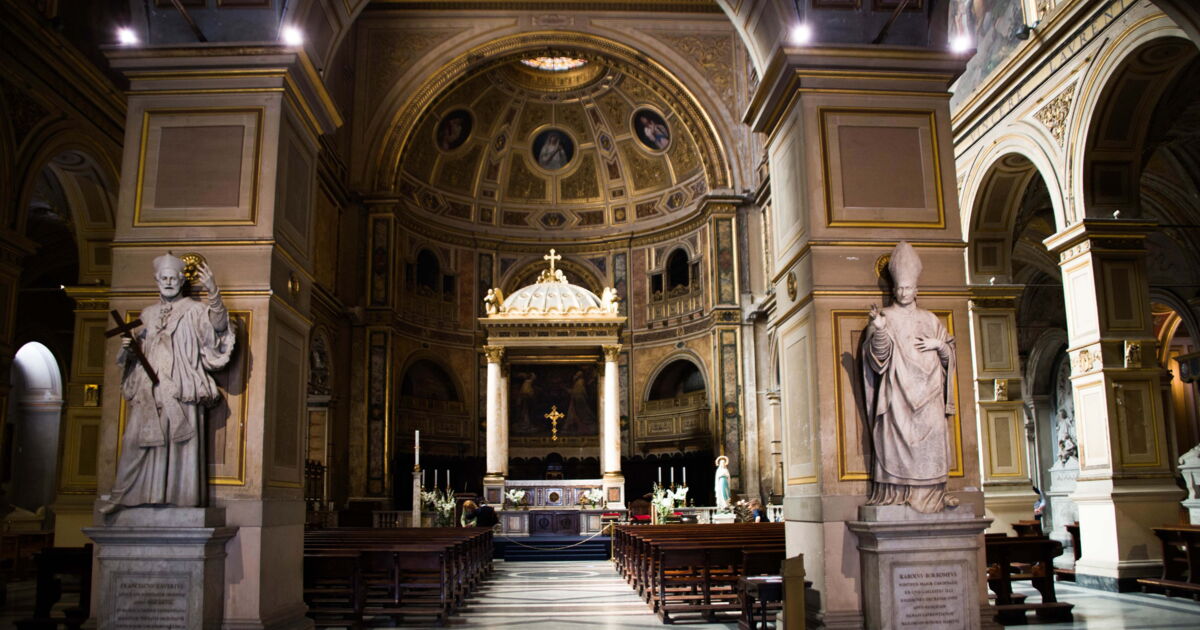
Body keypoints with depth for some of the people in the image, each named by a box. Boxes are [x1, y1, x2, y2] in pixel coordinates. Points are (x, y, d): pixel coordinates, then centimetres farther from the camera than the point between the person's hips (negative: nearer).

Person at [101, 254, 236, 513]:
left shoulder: (194, 310, 5)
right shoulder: (147, 313, 21)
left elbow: (217, 324, -15)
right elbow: (138, 352, 27)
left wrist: (213, 292, -31)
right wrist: (128, 347, 4)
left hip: (180, 388, -4)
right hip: (148, 389, 4)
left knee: (181, 440, -8)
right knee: (136, 439, -2)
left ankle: (183, 498, -7)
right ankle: (122, 495, 4)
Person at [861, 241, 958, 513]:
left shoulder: (929, 319, 17)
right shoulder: (885, 317, 5)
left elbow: (949, 351, 19)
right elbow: (878, 352, -8)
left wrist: (939, 344, -3)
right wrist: (879, 330, -26)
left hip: (927, 389, 4)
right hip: (898, 388, -4)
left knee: (932, 434, -4)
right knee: (897, 434, -10)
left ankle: (929, 490, 0)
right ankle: (895, 491, -8)